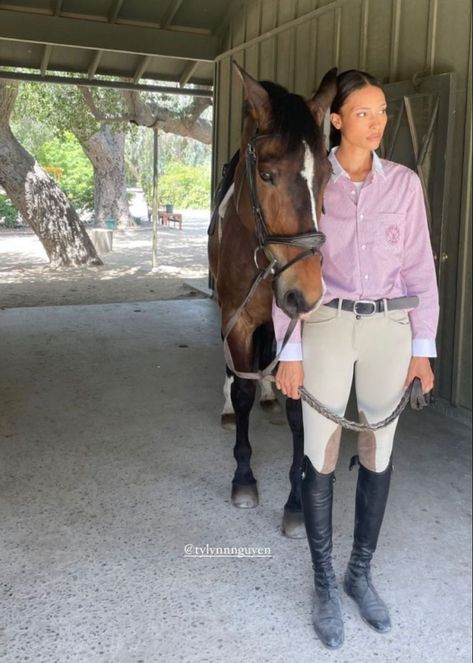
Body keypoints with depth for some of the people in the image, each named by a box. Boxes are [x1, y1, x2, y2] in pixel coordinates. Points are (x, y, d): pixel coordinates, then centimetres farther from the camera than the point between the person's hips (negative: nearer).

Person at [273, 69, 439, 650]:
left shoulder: (405, 183, 3)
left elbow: (419, 268, 4)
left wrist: (423, 348, 1)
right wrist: (289, 350, -8)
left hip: (389, 329, 2)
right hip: (327, 327, -2)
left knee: (378, 455, 10)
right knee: (321, 457, 3)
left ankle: (360, 574, 30)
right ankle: (325, 585, 21)